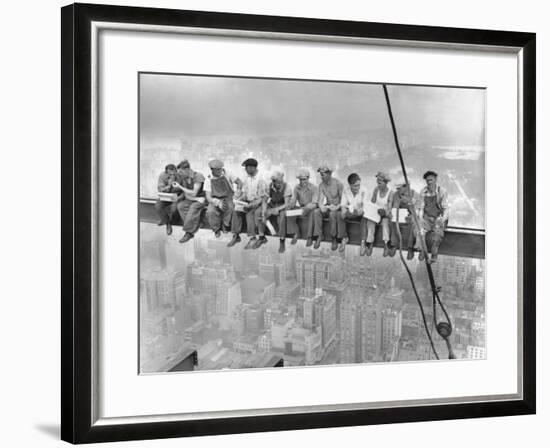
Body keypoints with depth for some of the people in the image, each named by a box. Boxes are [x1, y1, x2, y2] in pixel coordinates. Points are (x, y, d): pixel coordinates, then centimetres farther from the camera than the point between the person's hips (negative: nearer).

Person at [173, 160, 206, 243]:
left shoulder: (198, 176, -16)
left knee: (193, 208, -35)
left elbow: (194, 193, -20)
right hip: (188, 199, 6)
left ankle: (188, 232, -27)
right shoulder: (183, 178, 4)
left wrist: (180, 187, -19)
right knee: (180, 206, -25)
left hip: (199, 199, -6)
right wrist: (178, 198, -6)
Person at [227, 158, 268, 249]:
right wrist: (239, 199, -6)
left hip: (257, 203, -6)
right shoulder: (246, 177, 6)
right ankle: (236, 236, -15)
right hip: (248, 201, 6)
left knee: (250, 213, -33)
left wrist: (251, 205, -25)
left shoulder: (260, 180, -15)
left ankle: (252, 238, -26)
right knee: (236, 211, -18)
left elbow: (263, 198, -15)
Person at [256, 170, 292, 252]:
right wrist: (263, 214, -22)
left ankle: (282, 241, -27)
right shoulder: (270, 186, -9)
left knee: (282, 215, -38)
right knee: (258, 212, -19)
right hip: (272, 205, 5)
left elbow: (287, 204, -25)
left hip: (282, 207, -5)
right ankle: (261, 237, -7)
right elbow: (265, 201, -6)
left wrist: (277, 209, -42)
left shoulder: (286, 187, -21)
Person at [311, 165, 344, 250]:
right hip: (328, 207, 4)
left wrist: (337, 207, -24)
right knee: (316, 212, -26)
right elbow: (320, 200, -2)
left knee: (332, 214, -38)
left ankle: (334, 238, -25)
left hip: (337, 208, -4)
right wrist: (322, 207, -24)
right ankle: (318, 236, -24)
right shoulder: (321, 185, 1)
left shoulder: (338, 184, -12)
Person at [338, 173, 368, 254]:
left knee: (364, 218, -35)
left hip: (360, 213, -3)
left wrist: (362, 209, -41)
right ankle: (344, 238, -10)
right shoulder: (345, 190, -5)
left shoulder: (363, 190, -13)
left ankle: (363, 242, -34)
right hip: (350, 212, 3)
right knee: (340, 216, -25)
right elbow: (343, 204, -4)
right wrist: (343, 210, -28)